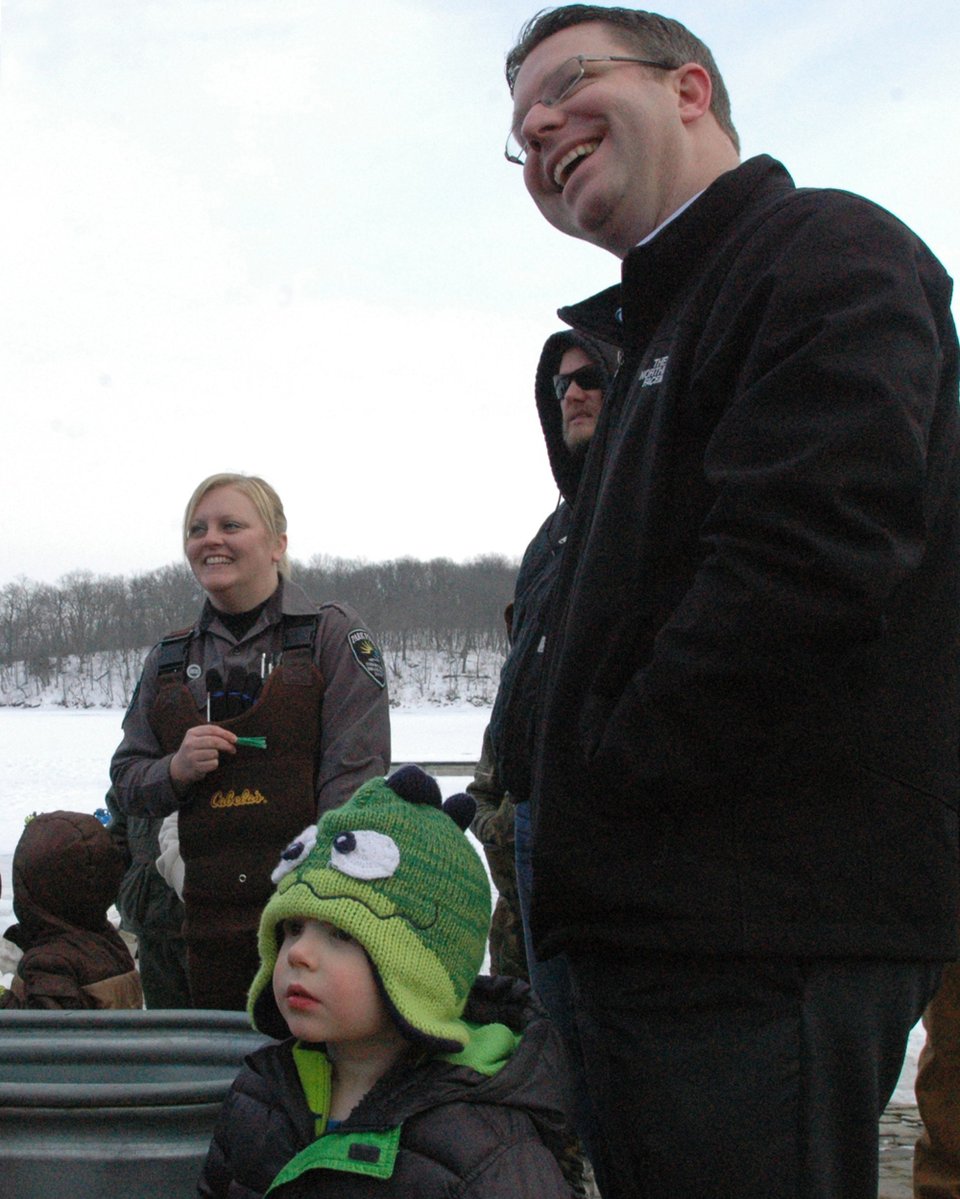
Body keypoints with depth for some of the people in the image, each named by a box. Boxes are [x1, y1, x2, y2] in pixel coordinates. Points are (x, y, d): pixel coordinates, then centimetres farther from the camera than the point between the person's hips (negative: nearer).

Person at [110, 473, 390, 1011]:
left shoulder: (334, 634, 2)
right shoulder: (168, 659, 16)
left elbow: (356, 772, -6)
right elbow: (127, 780, 18)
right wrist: (176, 770, -6)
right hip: (208, 916, 5)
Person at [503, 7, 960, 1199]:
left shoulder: (830, 256, -7)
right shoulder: (657, 328, 25)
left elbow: (807, 563, -22)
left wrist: (613, 771, -13)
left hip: (767, 937, -10)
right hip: (665, 921, 10)